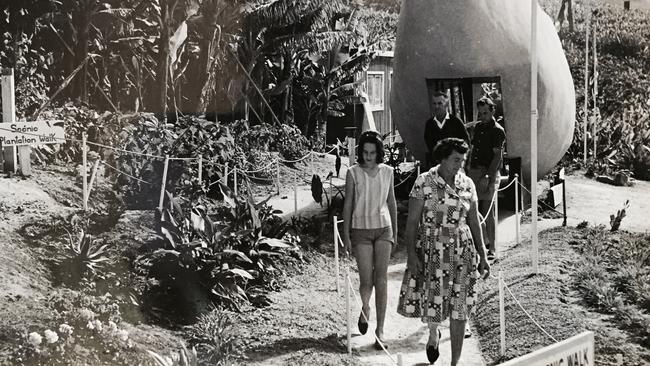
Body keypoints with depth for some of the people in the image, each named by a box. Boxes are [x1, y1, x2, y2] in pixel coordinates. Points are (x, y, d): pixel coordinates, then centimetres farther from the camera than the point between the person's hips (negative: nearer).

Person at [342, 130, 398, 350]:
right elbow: (348, 205, -1)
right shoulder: (353, 173, -4)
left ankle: (380, 329, 0)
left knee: (381, 279, -4)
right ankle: (364, 309, 30)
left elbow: (391, 202, 13)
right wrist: (346, 235, -2)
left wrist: (395, 230, 16)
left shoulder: (387, 171, 3)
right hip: (361, 230, -2)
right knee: (366, 280, -4)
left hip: (383, 229, 2)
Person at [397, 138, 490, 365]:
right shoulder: (424, 182, -6)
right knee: (430, 300, 3)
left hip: (461, 251, 2)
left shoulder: (467, 184, 3)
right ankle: (433, 333, 39)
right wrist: (411, 254, -13)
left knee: (459, 308, 1)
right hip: (430, 250, -2)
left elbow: (474, 222, 9)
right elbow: (412, 221, -6)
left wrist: (482, 256, 7)